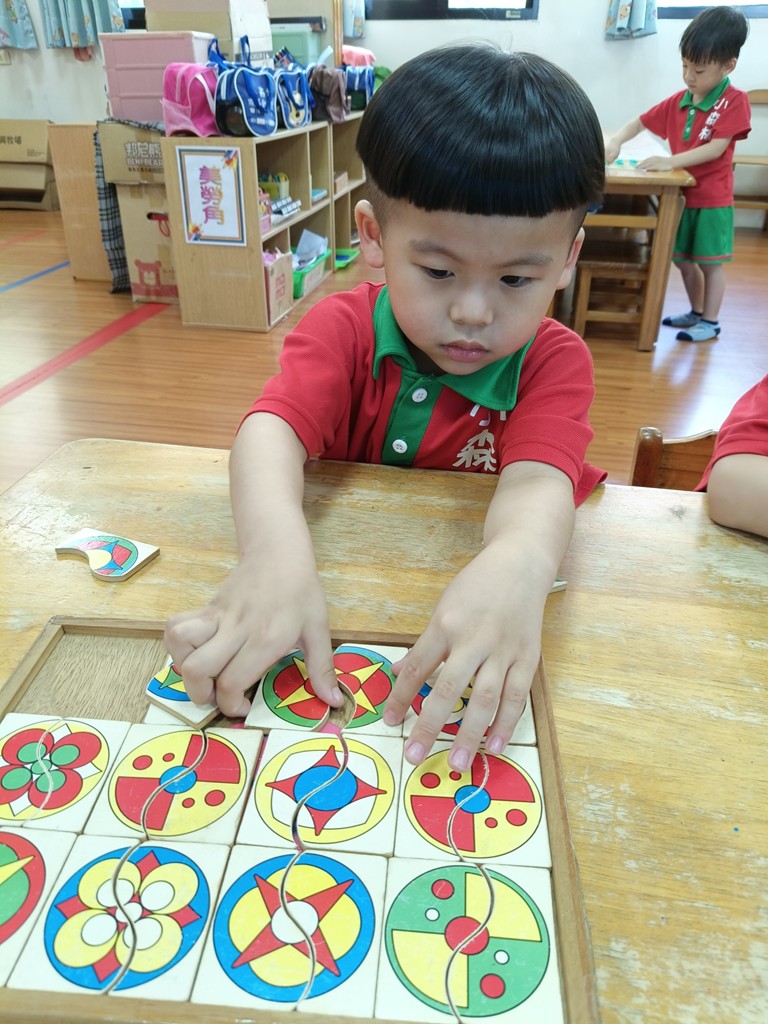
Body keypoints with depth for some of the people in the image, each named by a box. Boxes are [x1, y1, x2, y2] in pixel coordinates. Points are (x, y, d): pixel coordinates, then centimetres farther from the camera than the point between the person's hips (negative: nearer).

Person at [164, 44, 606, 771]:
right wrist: (274, 551, -46)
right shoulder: (342, 328, -6)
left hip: (476, 597, 0)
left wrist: (518, 564, -53)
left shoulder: (554, 361, -9)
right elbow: (273, 425, -24)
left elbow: (538, 480, -28)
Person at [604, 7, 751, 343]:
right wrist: (615, 142, -11)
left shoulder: (734, 101, -13)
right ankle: (697, 312, 31)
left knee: (710, 262, 2)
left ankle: (710, 322, 14)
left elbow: (716, 149, -22)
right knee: (682, 260, 14)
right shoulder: (678, 101, 4)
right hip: (680, 196, 6)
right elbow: (641, 122, 9)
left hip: (712, 199, -6)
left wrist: (670, 162, -30)